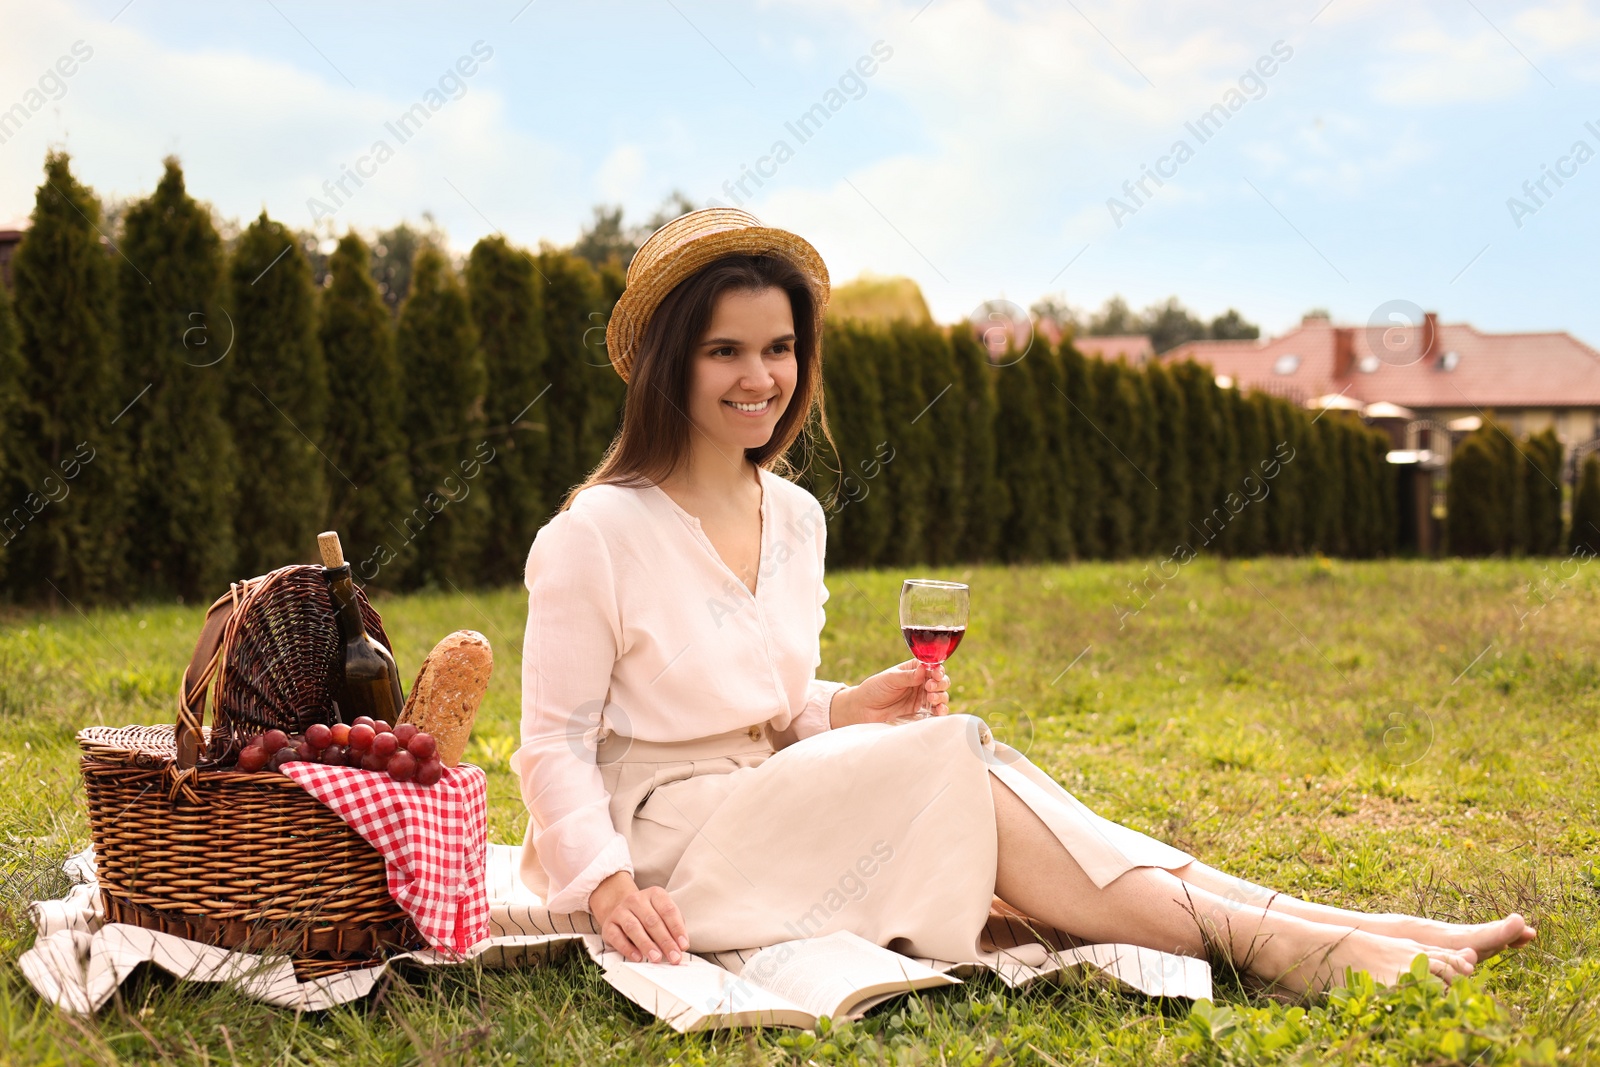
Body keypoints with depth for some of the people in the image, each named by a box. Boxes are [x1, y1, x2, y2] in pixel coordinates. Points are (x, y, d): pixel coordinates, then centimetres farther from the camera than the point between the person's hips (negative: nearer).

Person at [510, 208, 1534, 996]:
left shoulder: (795, 516, 9)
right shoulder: (597, 533, -12)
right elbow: (555, 743, -11)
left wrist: (850, 710, -2)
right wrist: (606, 884, -26)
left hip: (774, 798, 6)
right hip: (665, 836, -6)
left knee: (962, 763, -20)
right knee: (955, 765, -25)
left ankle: (1317, 925, -25)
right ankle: (1283, 946, -28)